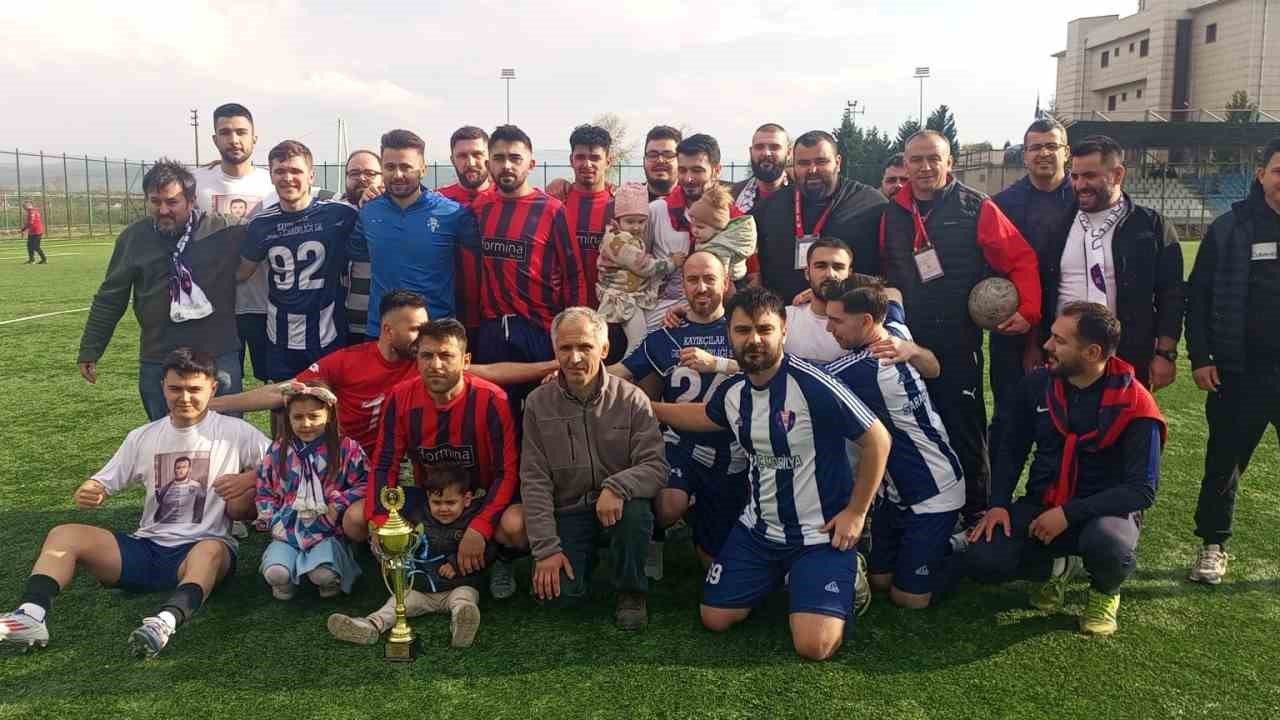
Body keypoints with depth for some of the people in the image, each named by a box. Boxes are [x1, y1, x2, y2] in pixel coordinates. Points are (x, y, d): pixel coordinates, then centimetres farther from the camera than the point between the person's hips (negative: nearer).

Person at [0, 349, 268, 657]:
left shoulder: (236, 433, 0)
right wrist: (88, 493, -11)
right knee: (64, 534, -14)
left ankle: (167, 620, -64)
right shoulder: (144, 437, 12)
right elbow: (102, 485, 13)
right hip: (146, 548, 5)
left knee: (212, 550, -40)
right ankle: (32, 615, -36)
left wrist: (251, 479, -19)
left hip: (204, 548, -4)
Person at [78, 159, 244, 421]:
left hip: (218, 360, -2)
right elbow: (110, 298, 10)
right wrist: (90, 350, 11)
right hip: (157, 363, 2)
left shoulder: (224, 229, -6)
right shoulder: (134, 237, 3)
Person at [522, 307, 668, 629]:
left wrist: (617, 487, -34)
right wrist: (546, 548, -11)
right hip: (568, 512, 1)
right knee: (557, 593, -18)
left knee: (636, 510, -34)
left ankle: (631, 591, -6)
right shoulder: (538, 404, -3)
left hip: (617, 506, -1)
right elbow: (535, 482, -4)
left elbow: (656, 467, -13)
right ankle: (586, 559, 18)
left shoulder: (631, 399, -7)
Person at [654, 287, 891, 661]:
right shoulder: (732, 390, -2)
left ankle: (847, 576, 14)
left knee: (814, 646, -17)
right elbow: (705, 416, 23)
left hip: (820, 533, -6)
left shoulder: (813, 385, -24)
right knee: (715, 619, 8)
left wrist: (856, 512, -12)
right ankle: (782, 577, 31)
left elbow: (877, 440, -16)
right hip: (758, 529, 6)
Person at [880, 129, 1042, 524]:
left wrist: (1029, 311, -13)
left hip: (957, 342, -4)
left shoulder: (975, 207, -5)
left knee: (964, 431, 4)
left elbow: (1022, 260, -5)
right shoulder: (892, 213, 7)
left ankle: (976, 514, 19)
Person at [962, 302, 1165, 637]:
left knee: (1108, 545, -39)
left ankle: (1105, 591, 1)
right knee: (980, 560, -21)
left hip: (1104, 510, -3)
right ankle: (1056, 566, 13)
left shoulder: (1134, 405, -16)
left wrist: (1070, 514, -24)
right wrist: (999, 504, -7)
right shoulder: (1036, 385, -4)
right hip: (1041, 504, 3)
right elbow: (1011, 450, 8)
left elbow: (1141, 488, -17)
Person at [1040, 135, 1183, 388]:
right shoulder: (1059, 225, 7)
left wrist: (1165, 354, -7)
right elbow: (1039, 290, 9)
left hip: (1128, 363, -2)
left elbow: (1171, 296, -1)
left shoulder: (1152, 227, 0)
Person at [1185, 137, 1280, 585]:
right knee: (1224, 462, 9)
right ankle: (1213, 544, 23)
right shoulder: (1231, 228, -2)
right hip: (1240, 371, -1)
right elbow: (1198, 294, 0)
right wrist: (1199, 357, -5)